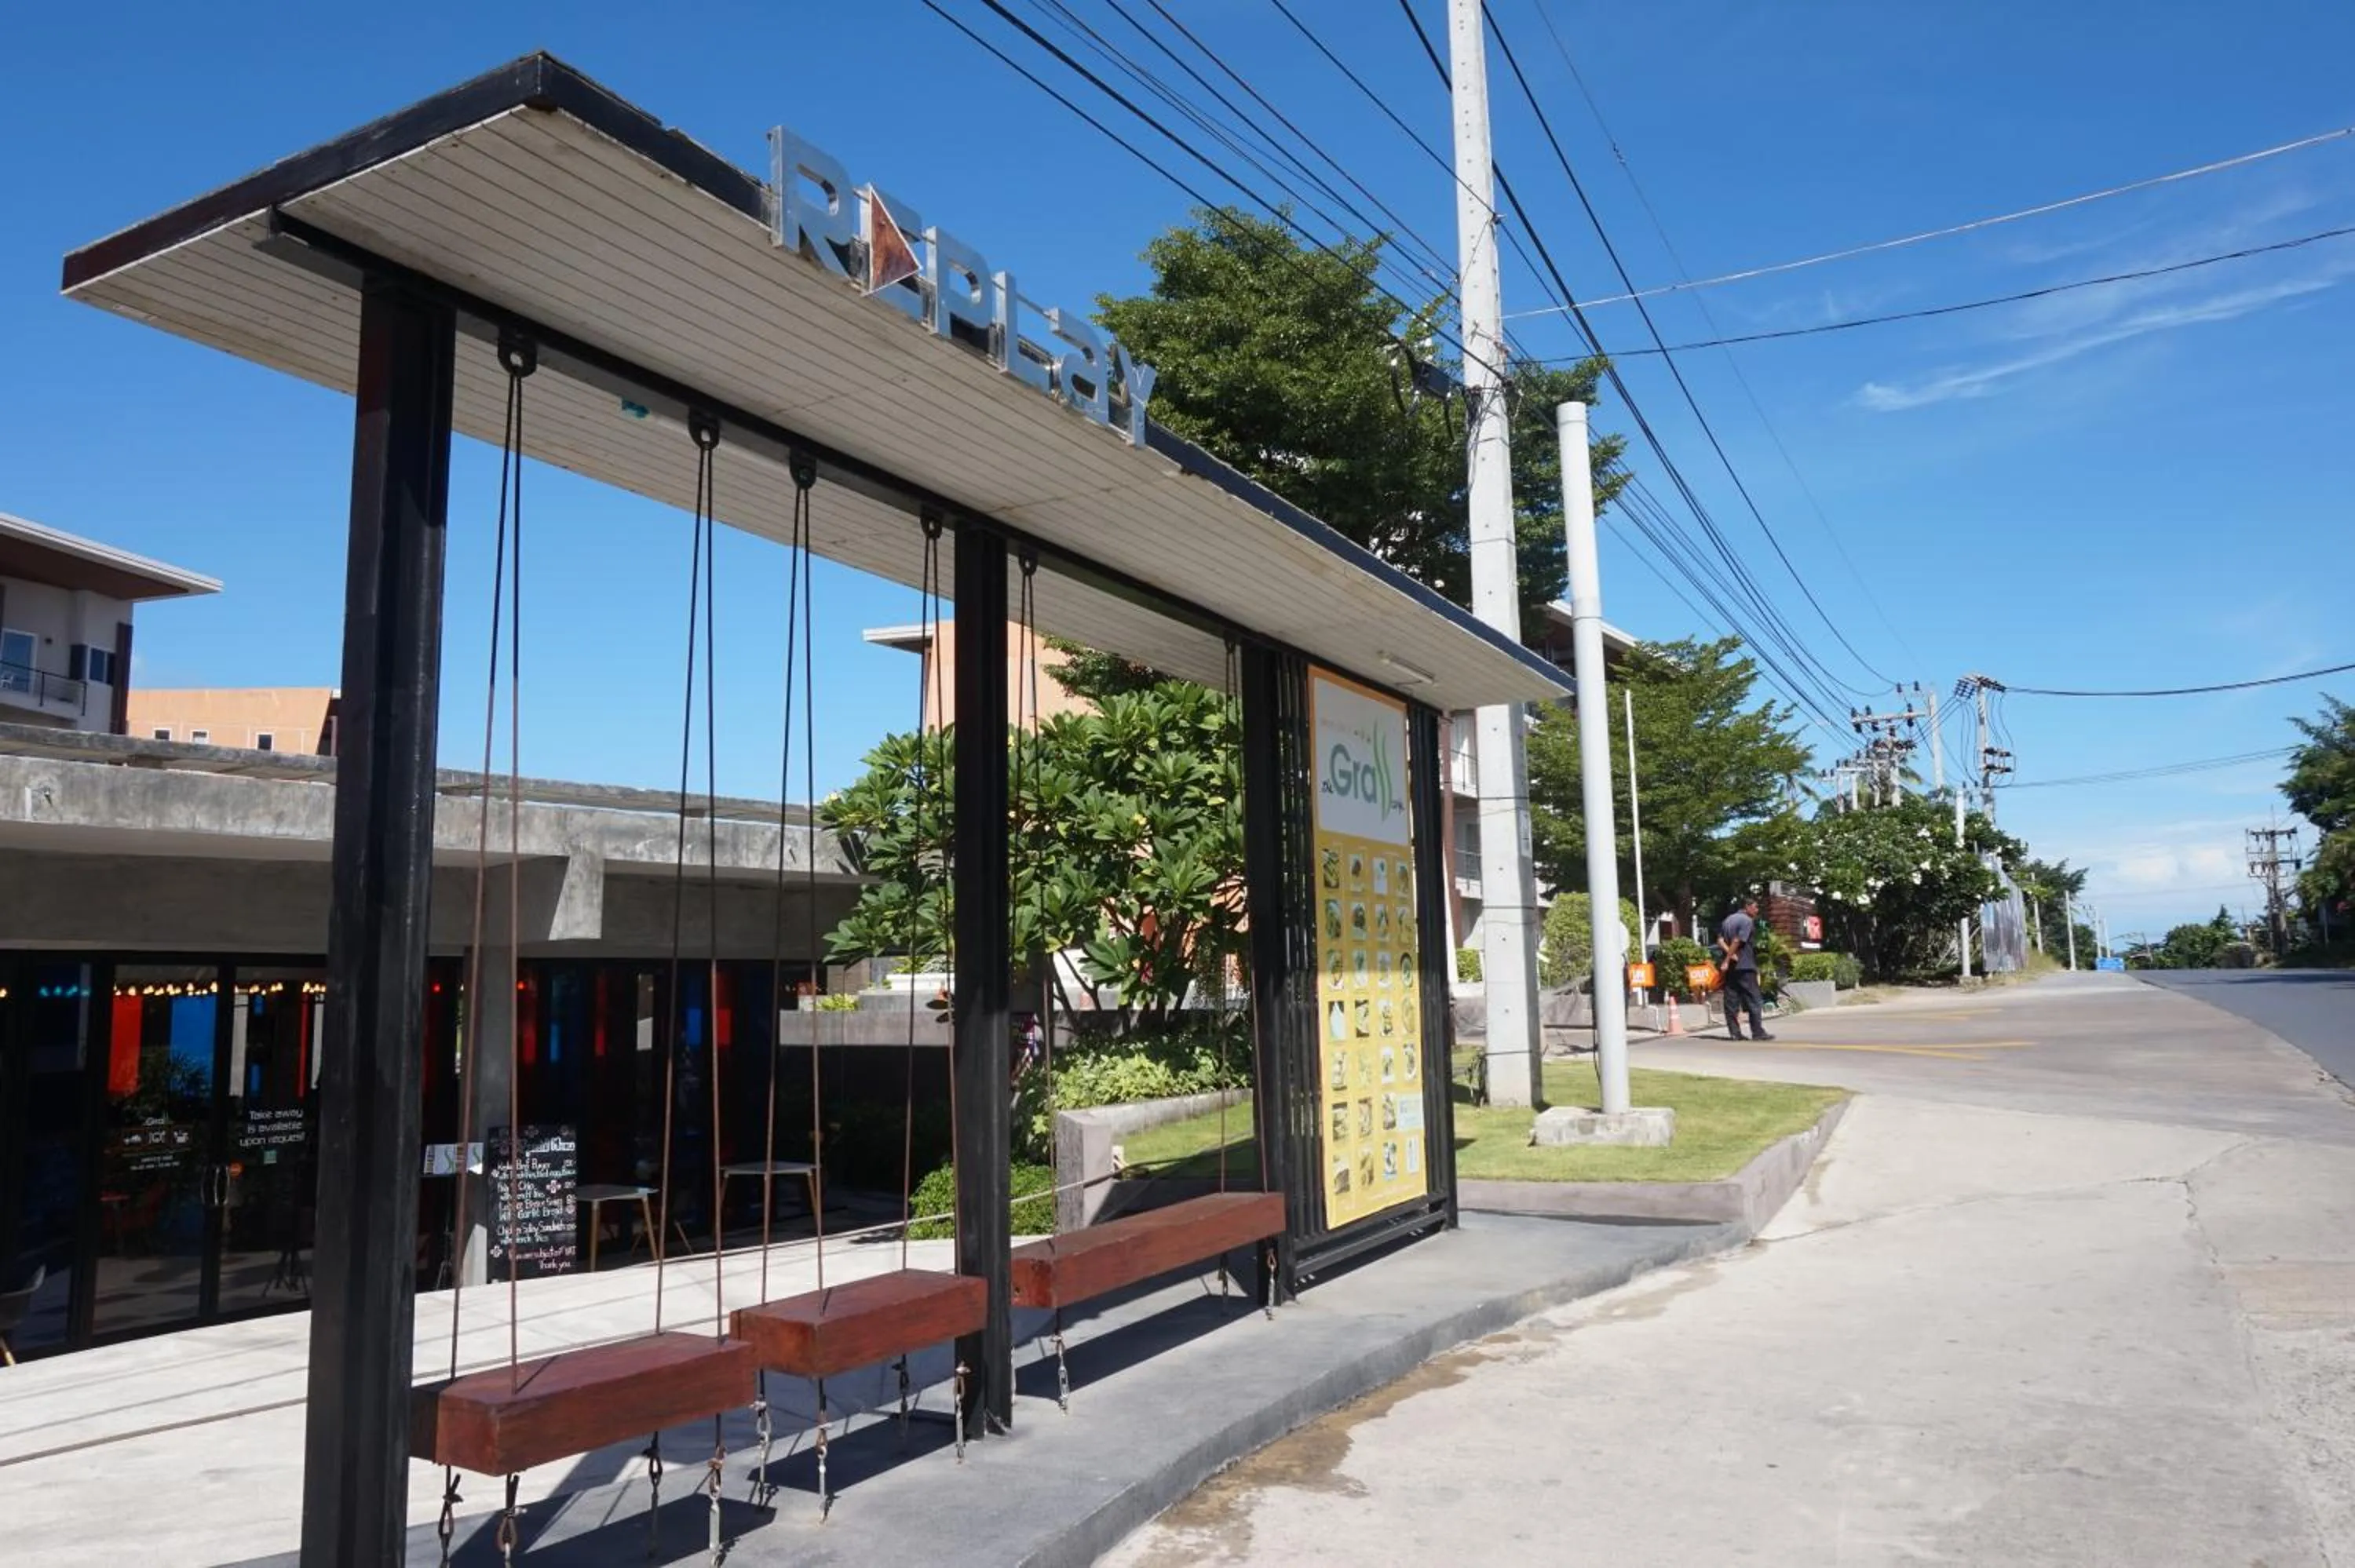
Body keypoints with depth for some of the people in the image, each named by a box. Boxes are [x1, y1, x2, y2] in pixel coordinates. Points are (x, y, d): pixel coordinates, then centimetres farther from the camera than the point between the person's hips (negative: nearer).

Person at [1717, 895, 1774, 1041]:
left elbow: (1720, 940, 7)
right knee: (1752, 1000, -3)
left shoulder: (1728, 920, 16)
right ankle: (1757, 1032, -4)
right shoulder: (1747, 921, -9)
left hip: (1731, 967, 7)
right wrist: (1727, 961, -15)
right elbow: (1737, 942, -16)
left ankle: (1734, 1032, 2)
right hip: (1745, 966, -7)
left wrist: (1730, 954, -7)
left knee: (1731, 1000, 4)